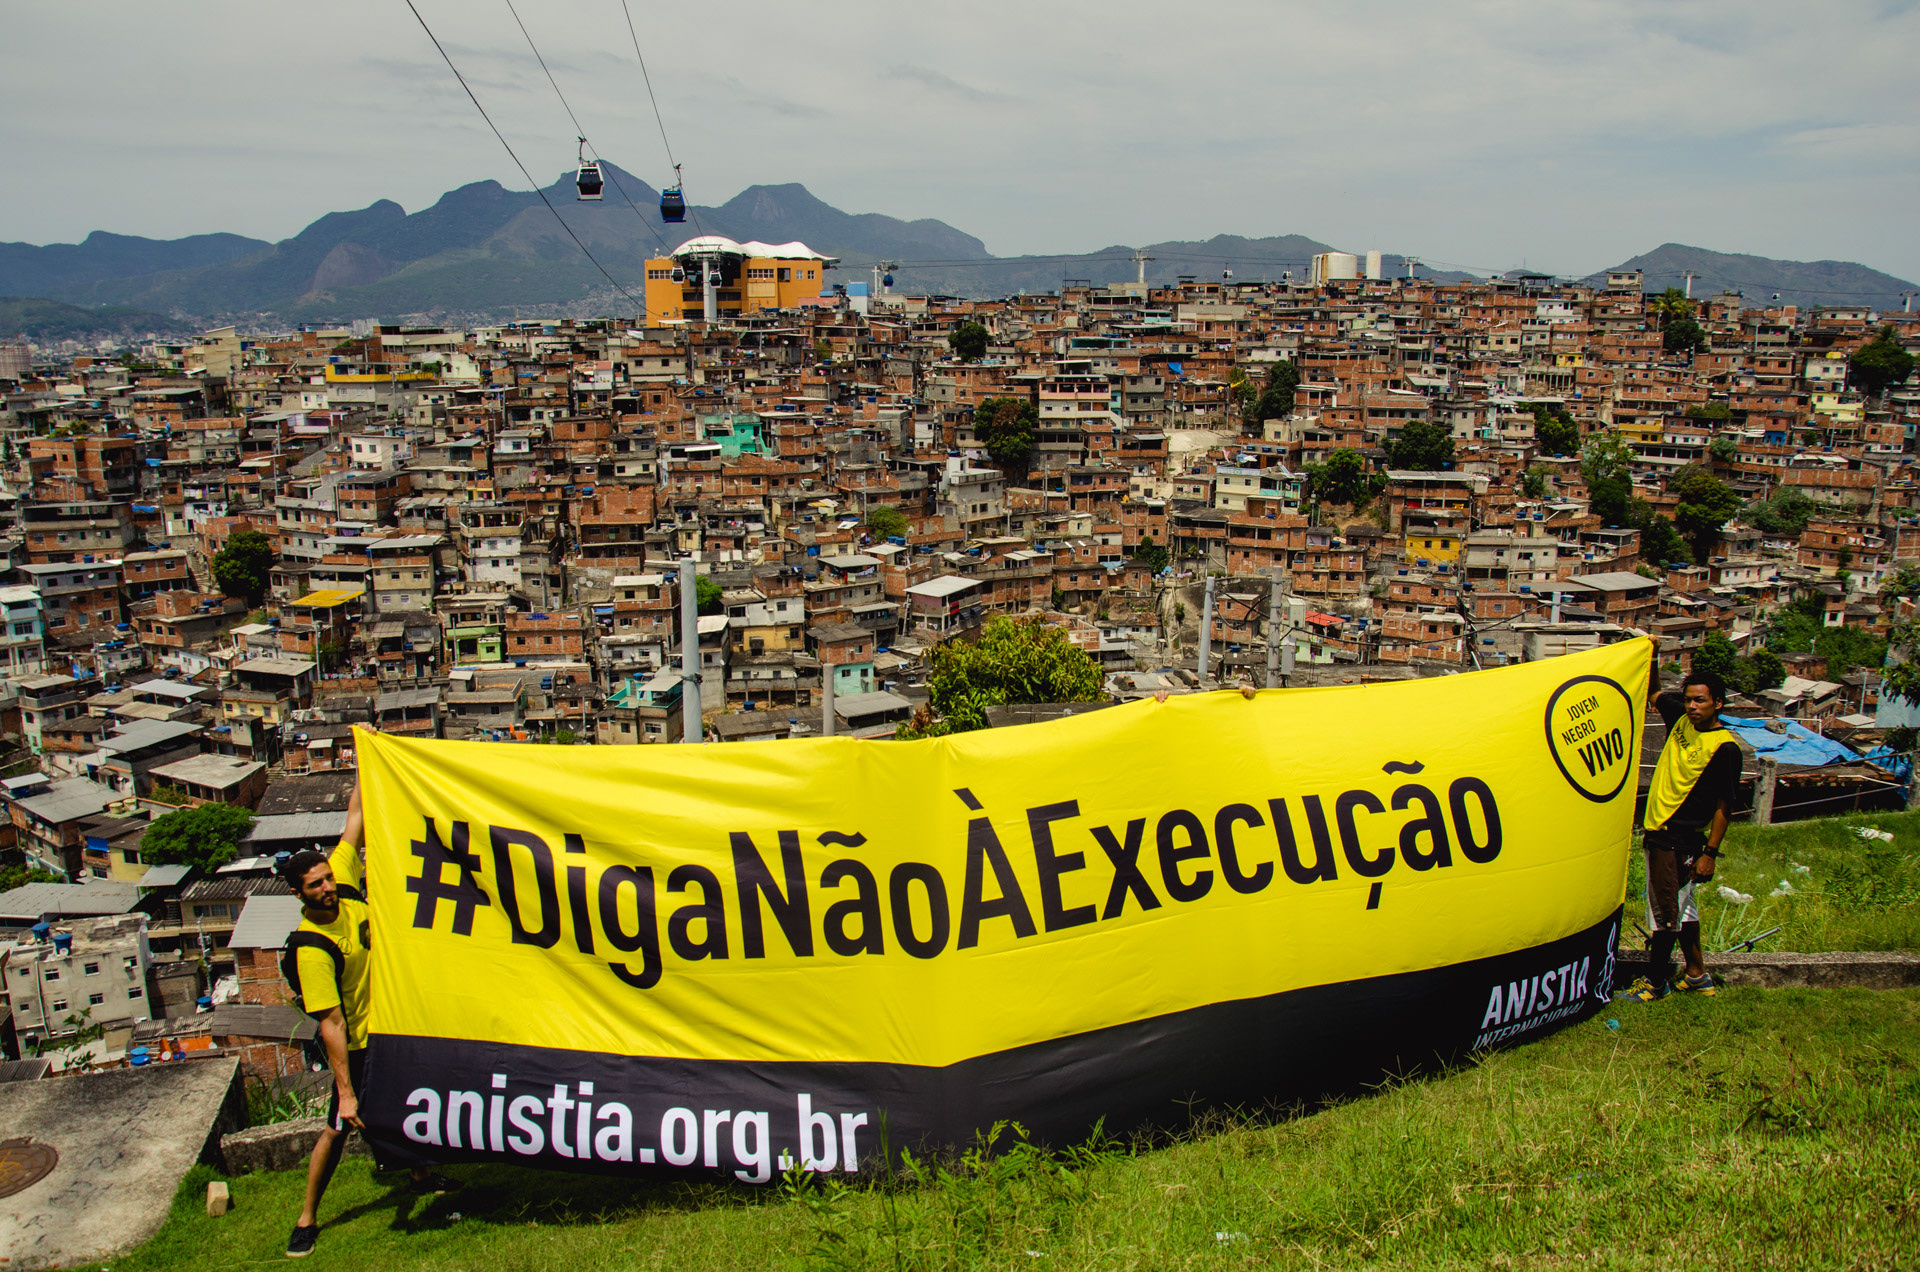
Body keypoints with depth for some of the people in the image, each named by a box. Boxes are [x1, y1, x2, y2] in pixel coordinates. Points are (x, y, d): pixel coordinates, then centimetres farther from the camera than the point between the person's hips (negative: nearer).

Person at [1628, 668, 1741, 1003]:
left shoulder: (1725, 747, -15)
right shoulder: (1681, 719, 4)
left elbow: (1723, 806, -14)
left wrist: (1710, 853, -16)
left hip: (1681, 839, -8)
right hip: (1658, 828, 8)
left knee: (1666, 910, 0)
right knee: (1681, 906, 18)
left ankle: (1655, 982, 12)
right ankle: (1696, 975, 32)